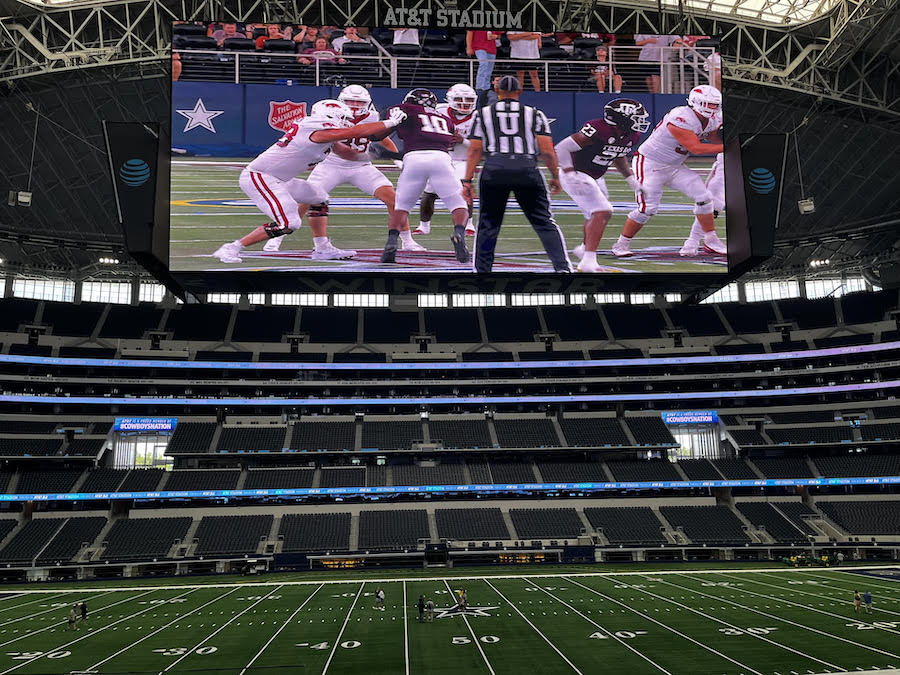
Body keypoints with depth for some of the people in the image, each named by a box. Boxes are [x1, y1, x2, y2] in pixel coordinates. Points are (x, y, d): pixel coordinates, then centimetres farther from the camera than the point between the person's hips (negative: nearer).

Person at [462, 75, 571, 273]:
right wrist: (555, 176, 17)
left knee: (488, 223, 12)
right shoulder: (534, 114, 13)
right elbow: (547, 151, 6)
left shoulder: (482, 114, 14)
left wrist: (467, 180, 10)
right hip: (527, 168, 0)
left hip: (494, 169, 0)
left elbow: (475, 150, 8)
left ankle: (482, 269, 15)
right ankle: (562, 266, -4)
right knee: (544, 222, 6)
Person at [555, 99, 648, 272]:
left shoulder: (631, 137, -3)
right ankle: (588, 262, -21)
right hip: (576, 175, -9)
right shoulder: (598, 130, -30)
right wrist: (572, 177, -32)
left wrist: (632, 180, 12)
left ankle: (584, 248, 49)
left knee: (596, 215, 23)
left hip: (594, 177, 9)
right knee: (602, 212, -20)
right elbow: (561, 148, -28)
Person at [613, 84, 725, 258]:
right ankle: (621, 244, 6)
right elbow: (696, 148, -30)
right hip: (649, 164, -8)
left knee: (703, 197, -2)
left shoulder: (712, 121, 0)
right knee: (647, 208, -12)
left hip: (675, 167, 8)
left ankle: (710, 241, 10)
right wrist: (725, 147, -30)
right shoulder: (680, 119, -28)